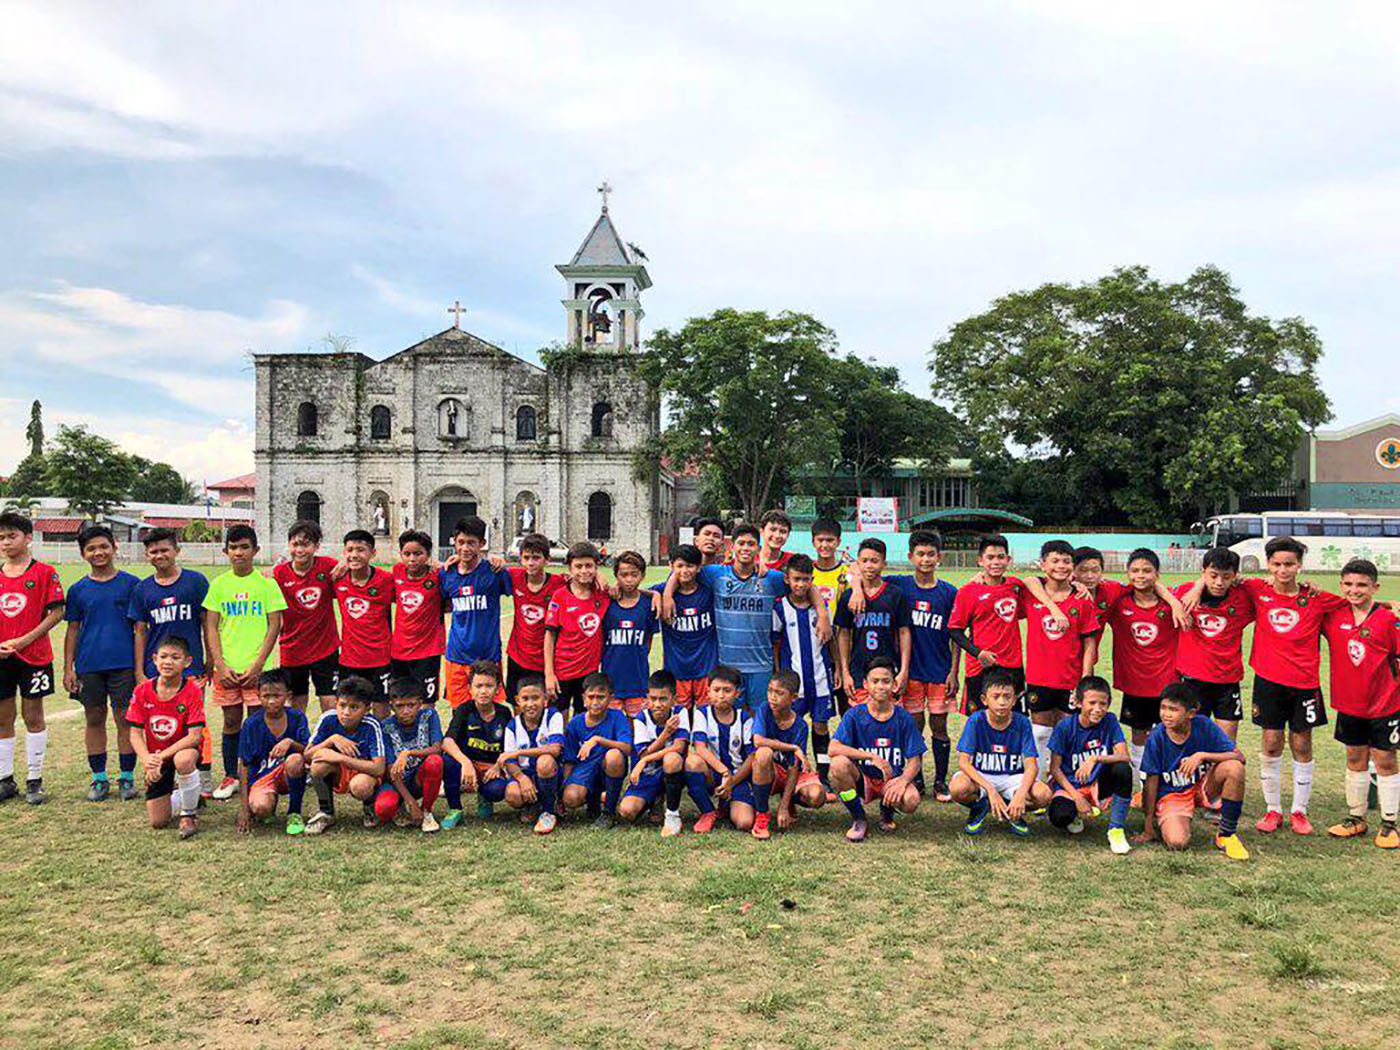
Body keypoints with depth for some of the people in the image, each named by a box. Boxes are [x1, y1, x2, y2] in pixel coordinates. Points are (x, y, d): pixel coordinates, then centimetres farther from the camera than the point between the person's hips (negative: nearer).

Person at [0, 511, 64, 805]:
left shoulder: (44, 572, -4)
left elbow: (57, 613, -7)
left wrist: (25, 639, -15)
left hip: (33, 656, -4)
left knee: (33, 716, 4)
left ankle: (34, 780, 13)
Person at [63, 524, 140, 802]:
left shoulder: (130, 584, 1)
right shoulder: (78, 590, 7)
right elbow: (73, 630, 11)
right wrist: (68, 668, 5)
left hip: (123, 664, -2)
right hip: (89, 665, 2)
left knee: (125, 719, 1)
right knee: (94, 719, 9)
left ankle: (126, 777, 12)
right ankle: (99, 778, 20)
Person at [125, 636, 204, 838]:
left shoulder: (192, 691, -17)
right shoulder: (142, 691, -9)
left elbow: (194, 736, -22)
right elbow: (135, 734, -9)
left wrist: (161, 756, -29)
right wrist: (147, 760, -26)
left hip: (182, 750, -3)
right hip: (155, 758, 3)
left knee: (183, 760, -41)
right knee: (157, 822, -1)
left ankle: (189, 814, -15)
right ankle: (175, 792, 35)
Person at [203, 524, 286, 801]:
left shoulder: (266, 583, -1)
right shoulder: (219, 584, 5)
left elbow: (274, 625, -3)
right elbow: (210, 627, 4)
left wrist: (257, 665, -10)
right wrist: (220, 665, -6)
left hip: (257, 667, -2)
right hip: (226, 668, 2)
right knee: (231, 722, 10)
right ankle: (230, 776, 22)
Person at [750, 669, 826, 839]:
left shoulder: (800, 727, -11)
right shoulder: (764, 710, -11)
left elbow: (794, 768, -13)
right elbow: (758, 741, -28)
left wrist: (784, 806, -18)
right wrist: (793, 747, -24)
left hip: (790, 774, 1)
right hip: (768, 774, -1)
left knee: (816, 796, -29)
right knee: (764, 753, -35)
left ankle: (789, 803, 10)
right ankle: (761, 816, -21)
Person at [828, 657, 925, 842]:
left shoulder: (903, 718, -4)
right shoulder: (855, 714, -7)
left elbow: (915, 759, -5)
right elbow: (833, 748, -20)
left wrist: (903, 780, -26)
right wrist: (872, 757, -28)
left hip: (892, 778, 0)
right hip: (862, 778, 0)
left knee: (911, 800, -33)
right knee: (839, 763, -32)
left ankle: (887, 811, 9)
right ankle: (859, 820, -7)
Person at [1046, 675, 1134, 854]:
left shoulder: (1109, 721, -8)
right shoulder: (1065, 726, -13)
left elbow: (1124, 756, -19)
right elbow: (1055, 768, -9)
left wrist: (1095, 759, -36)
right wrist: (1077, 797, -17)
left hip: (1099, 785, 2)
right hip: (1069, 785, -2)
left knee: (1123, 769, -30)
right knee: (1060, 817, -33)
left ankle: (1116, 829, -14)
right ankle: (1075, 814, 8)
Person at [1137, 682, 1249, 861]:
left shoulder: (1204, 726, -14)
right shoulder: (1156, 737, -18)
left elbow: (1239, 757, -16)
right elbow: (1150, 781, -13)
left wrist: (1202, 755, -31)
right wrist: (1148, 828, -10)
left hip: (1203, 785, 3)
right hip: (1171, 794, -3)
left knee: (1234, 767, -26)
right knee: (1177, 842, -31)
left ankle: (1226, 835, -10)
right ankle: (1162, 824, 8)